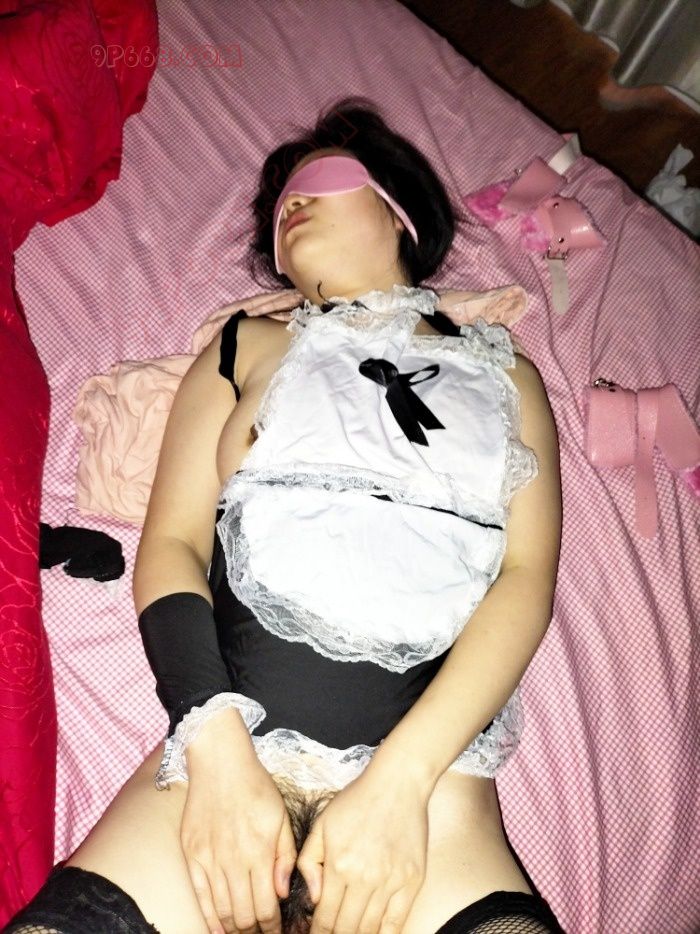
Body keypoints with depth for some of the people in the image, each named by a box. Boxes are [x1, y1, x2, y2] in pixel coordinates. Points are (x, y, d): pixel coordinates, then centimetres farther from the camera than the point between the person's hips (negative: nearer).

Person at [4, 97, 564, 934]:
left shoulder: (502, 375, 17)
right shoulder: (247, 347, 18)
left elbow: (529, 575, 4)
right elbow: (170, 543, 7)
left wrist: (400, 781, -10)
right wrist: (219, 751, -9)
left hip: (430, 773, 0)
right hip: (226, 751, 1)